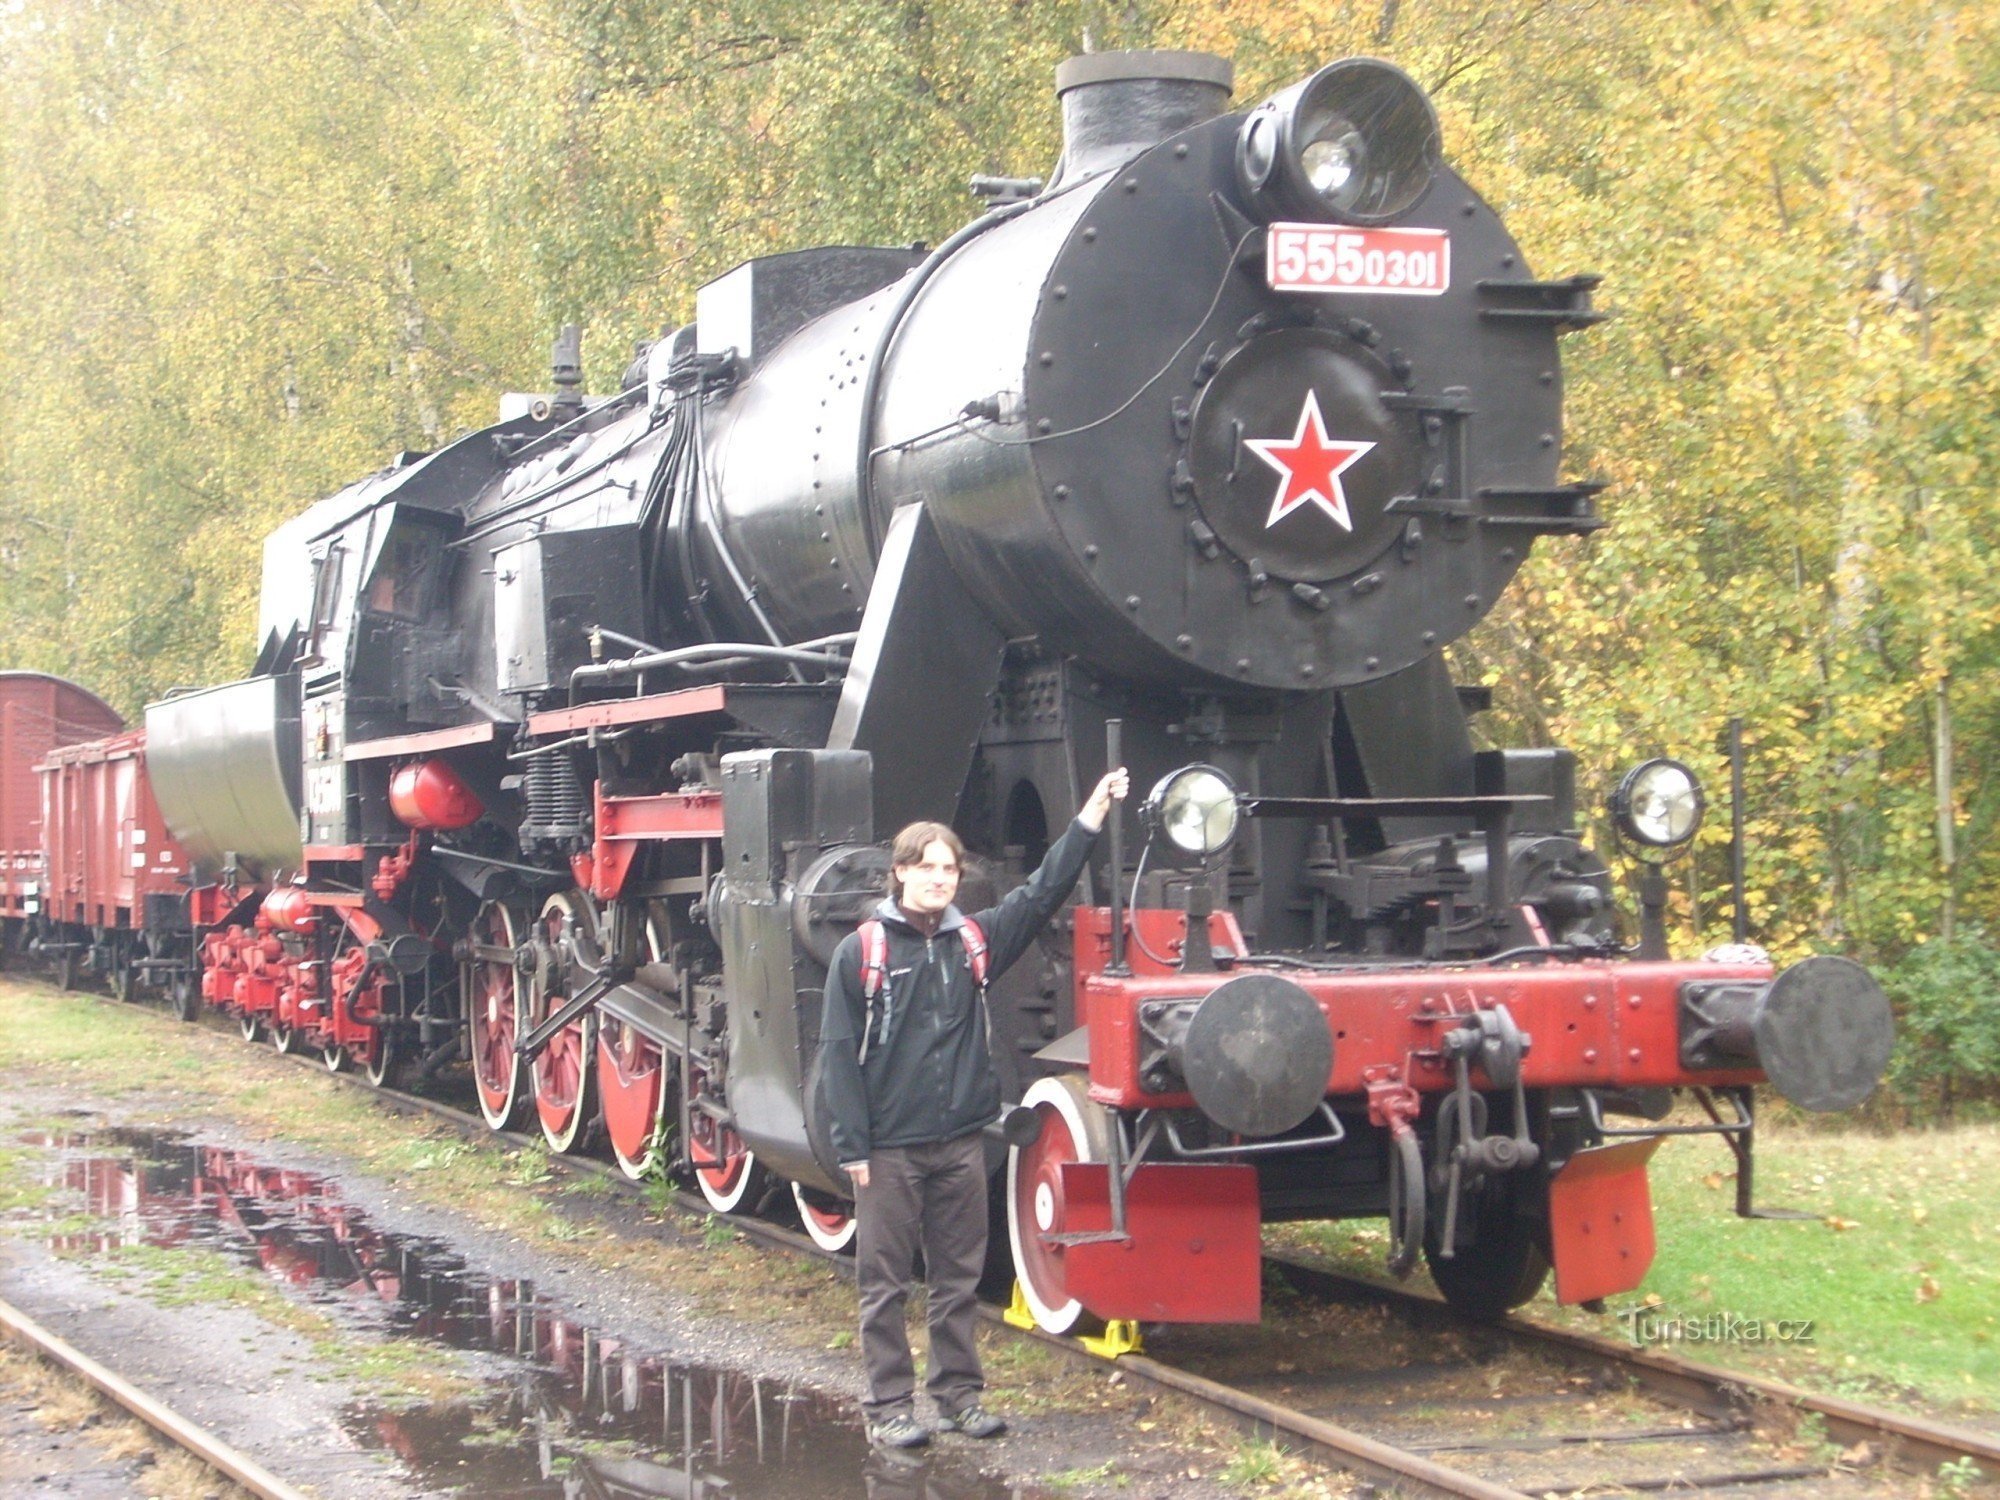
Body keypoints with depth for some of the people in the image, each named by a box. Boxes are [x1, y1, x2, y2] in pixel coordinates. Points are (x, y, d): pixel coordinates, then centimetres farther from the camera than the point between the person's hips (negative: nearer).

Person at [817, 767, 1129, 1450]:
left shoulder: (975, 940, 7)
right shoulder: (861, 952, -5)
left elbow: (1042, 891, 5)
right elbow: (838, 1054, -6)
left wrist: (1093, 813, -2)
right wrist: (852, 1147, -11)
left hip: (960, 1144, 4)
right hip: (889, 1151, -4)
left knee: (960, 1279, 11)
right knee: (885, 1284, 3)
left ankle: (959, 1395, 21)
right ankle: (889, 1407, 10)